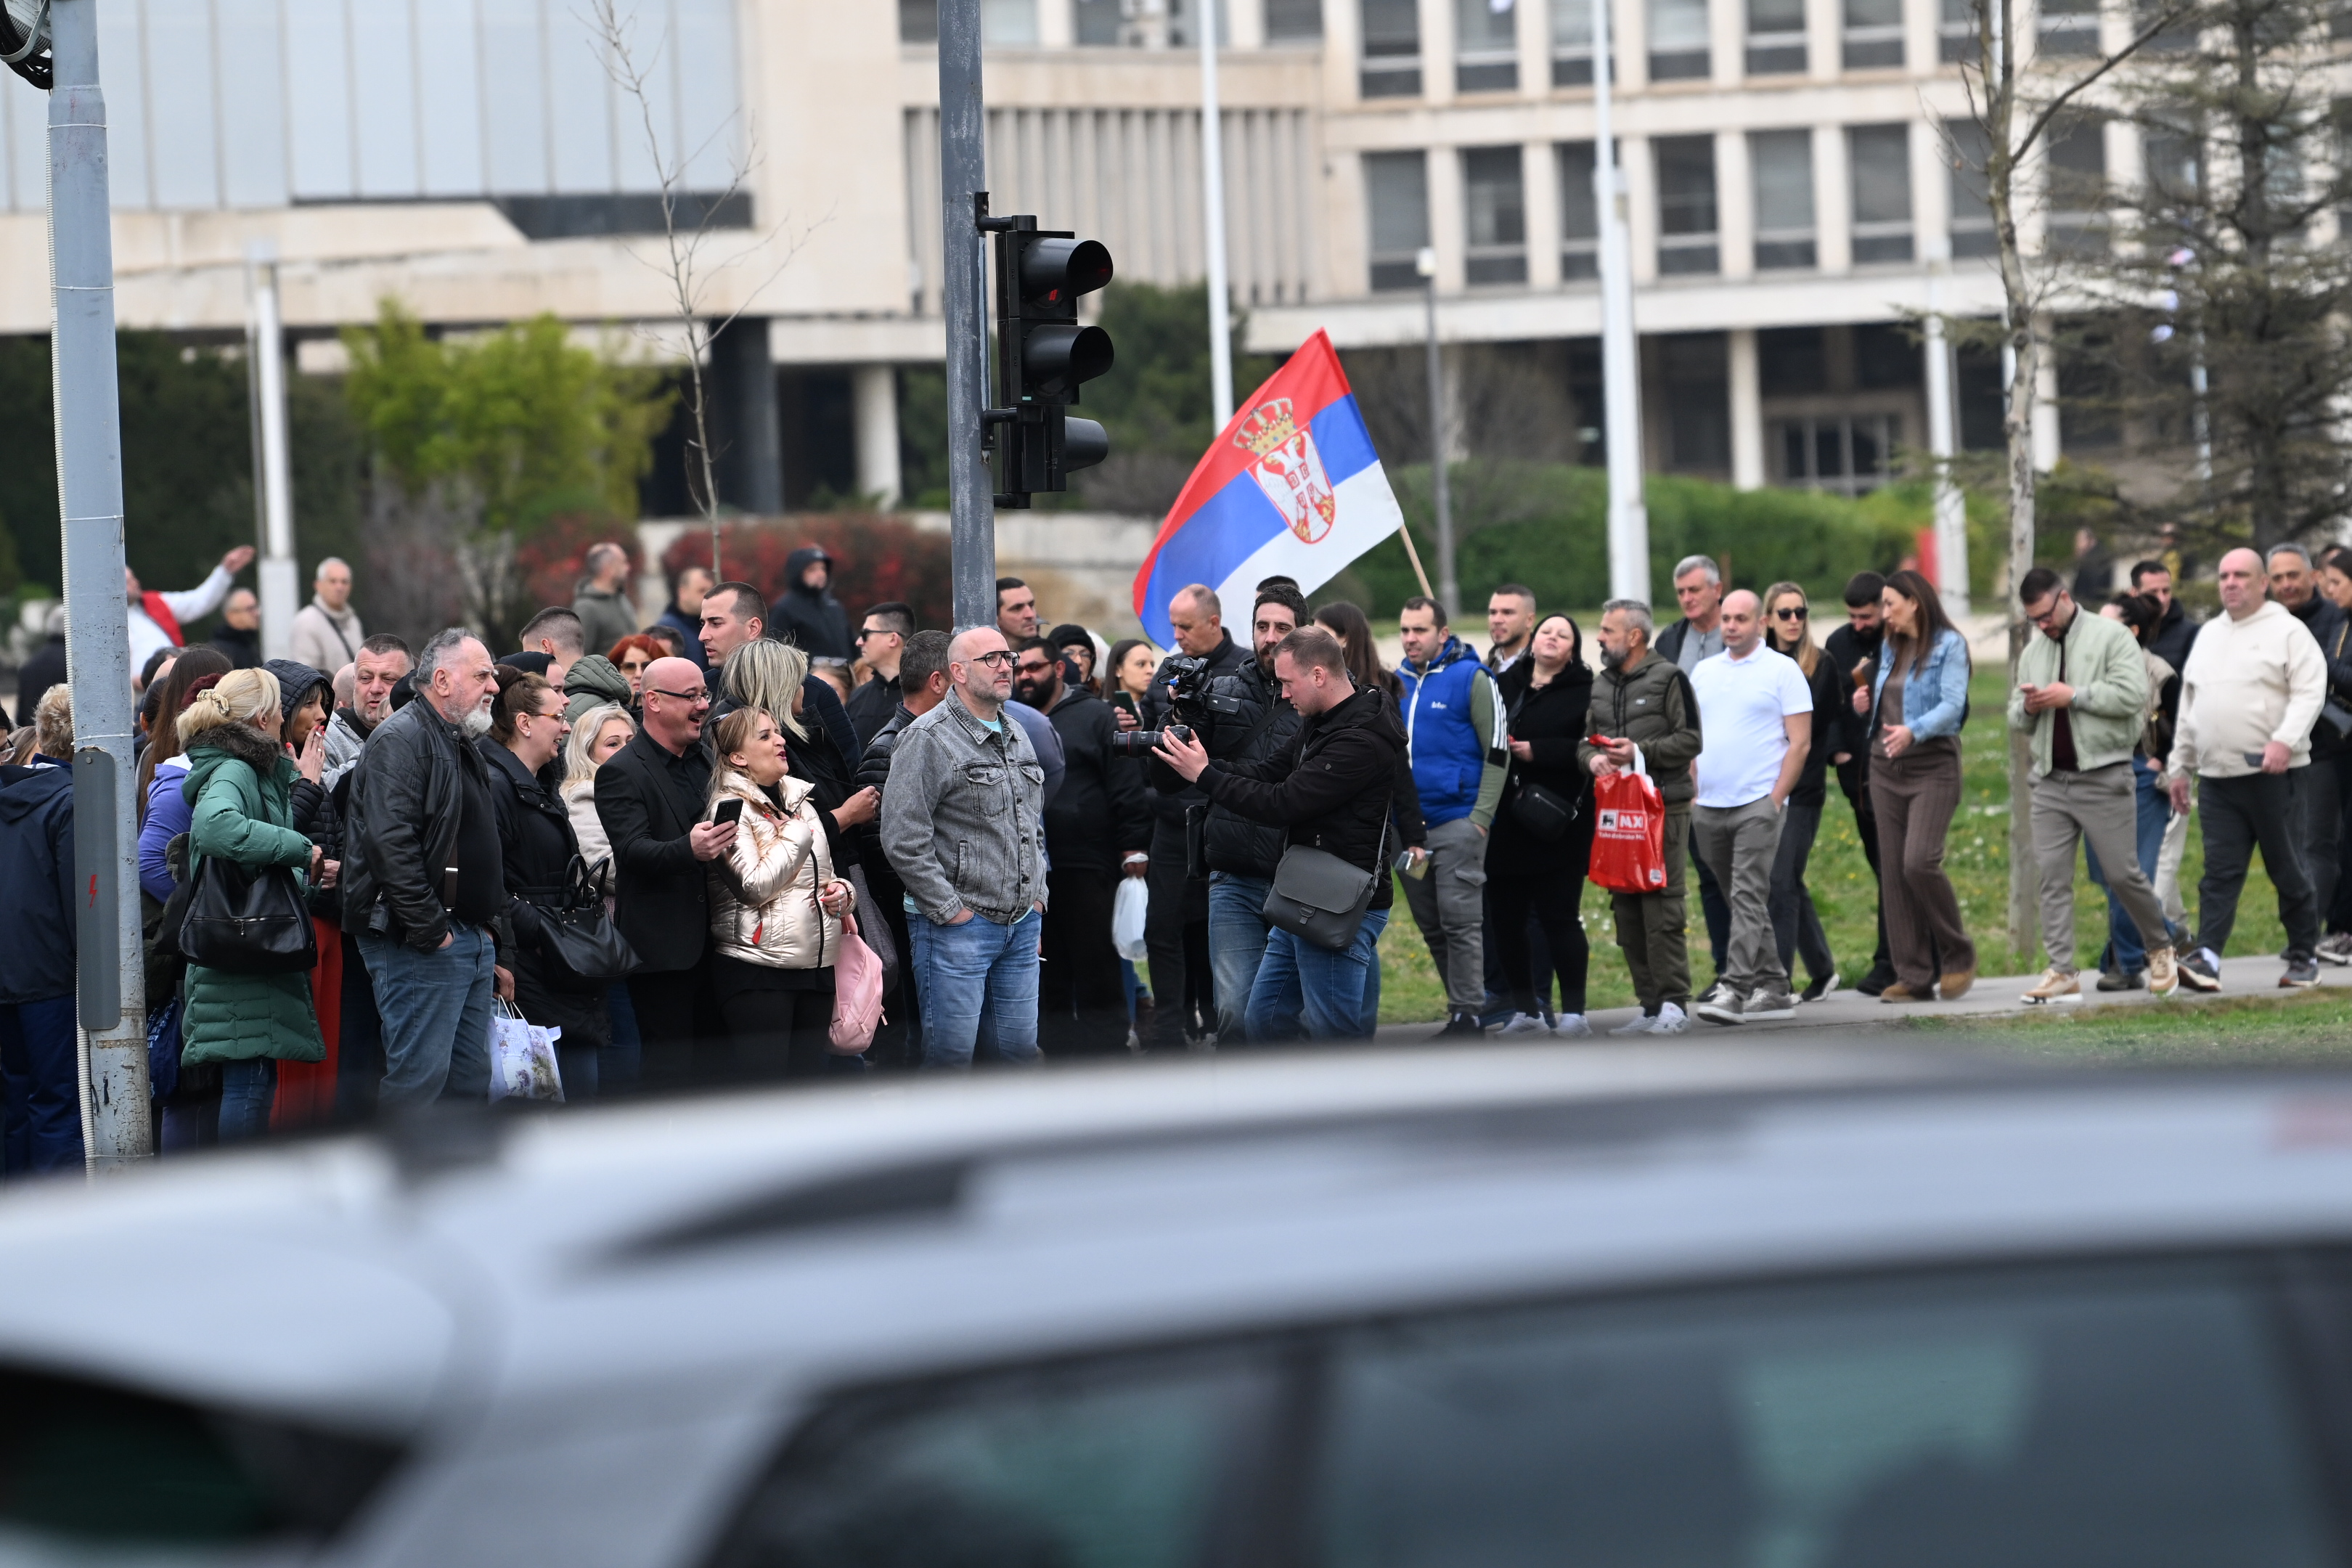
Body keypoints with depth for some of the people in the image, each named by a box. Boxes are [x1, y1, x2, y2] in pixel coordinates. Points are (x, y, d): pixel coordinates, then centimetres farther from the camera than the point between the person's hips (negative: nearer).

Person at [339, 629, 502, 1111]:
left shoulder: (460, 746, 21)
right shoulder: (400, 739, -11)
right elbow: (391, 843, -22)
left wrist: (486, 927, 17)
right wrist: (430, 931, -21)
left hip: (471, 940, 10)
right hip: (419, 944, -10)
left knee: (470, 1079, 10)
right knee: (419, 1076, -12)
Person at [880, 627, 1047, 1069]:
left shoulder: (1018, 737, 16)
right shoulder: (928, 739, -10)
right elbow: (903, 839, -16)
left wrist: (1038, 894, 15)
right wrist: (949, 910, -15)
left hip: (1023, 925, 7)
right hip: (957, 928, -7)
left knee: (1019, 1050, 8)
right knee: (950, 1055, -6)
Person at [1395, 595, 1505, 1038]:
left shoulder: (1470, 679, -5)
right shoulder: (1398, 683, 12)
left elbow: (1497, 753, -6)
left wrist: (1481, 817, -13)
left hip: (1457, 823, -6)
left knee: (1460, 922, -7)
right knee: (1431, 926, 9)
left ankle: (1467, 1014, -4)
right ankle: (1466, 1002, 18)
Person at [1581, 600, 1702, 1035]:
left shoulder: (1668, 678, -2)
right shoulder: (1599, 687, 17)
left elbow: (1691, 739, -6)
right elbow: (1583, 740, 20)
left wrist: (1641, 751, -15)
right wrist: (1591, 757, -3)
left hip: (1664, 807, -7)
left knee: (1662, 909, -10)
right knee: (1626, 912, 6)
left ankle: (1674, 1003, -7)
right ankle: (1651, 1004, 11)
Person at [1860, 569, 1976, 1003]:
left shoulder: (1949, 646, -5)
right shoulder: (1890, 648, 17)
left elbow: (1952, 705, -15)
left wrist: (1913, 731, -31)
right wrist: (1867, 705, 4)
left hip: (1932, 765, -7)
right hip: (1886, 767, 7)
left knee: (1920, 861, -19)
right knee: (1893, 871, 1)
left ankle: (1958, 956, -2)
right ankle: (1914, 975, 4)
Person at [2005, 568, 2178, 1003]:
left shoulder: (2110, 636, -2)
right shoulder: (2033, 651, 17)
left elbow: (2133, 694, -14)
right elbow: (2017, 720, 22)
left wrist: (2073, 696, -14)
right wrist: (2027, 707, -2)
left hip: (2103, 779, -6)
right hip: (2051, 783, 6)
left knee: (2122, 873, -3)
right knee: (2052, 875, -2)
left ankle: (2160, 947, 19)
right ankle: (2062, 971, -1)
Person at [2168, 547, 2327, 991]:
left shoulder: (2287, 631, -1)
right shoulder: (2208, 635, 18)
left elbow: (2309, 692, -11)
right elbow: (2189, 705, 23)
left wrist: (2285, 741, -25)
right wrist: (2181, 767, 20)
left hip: (2272, 772, -5)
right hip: (2216, 776, 5)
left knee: (2288, 868, 3)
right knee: (2220, 872, -4)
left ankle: (2304, 958, 14)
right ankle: (2207, 959, -13)